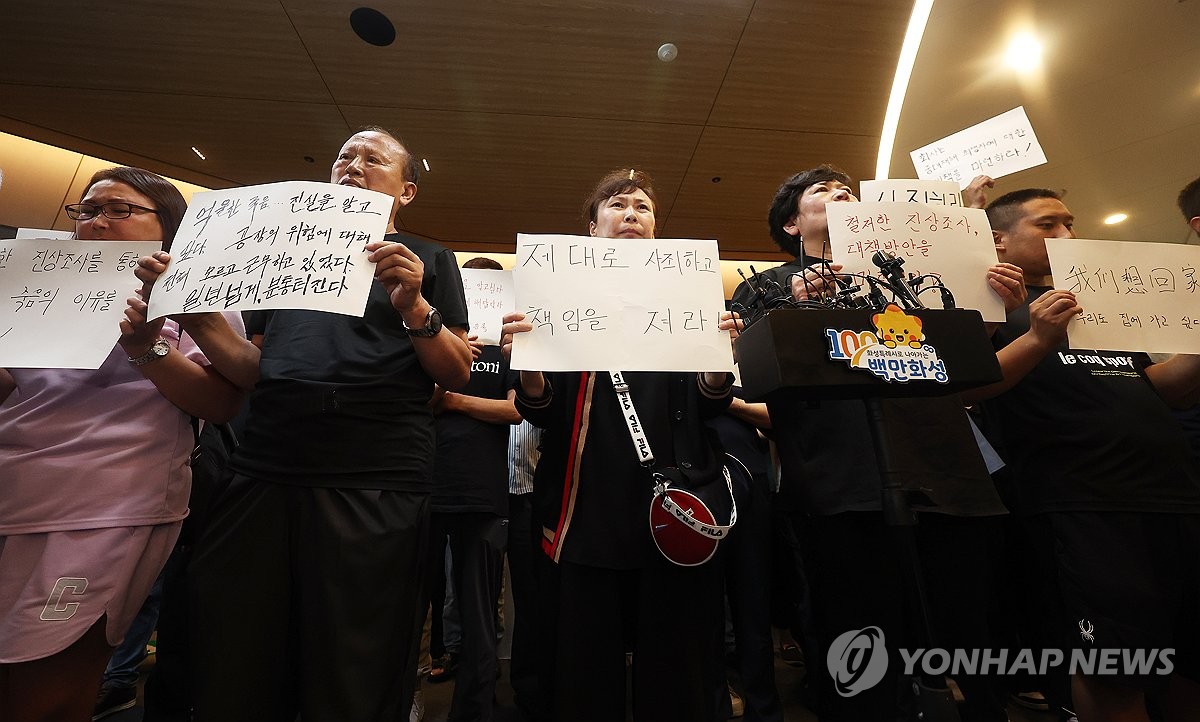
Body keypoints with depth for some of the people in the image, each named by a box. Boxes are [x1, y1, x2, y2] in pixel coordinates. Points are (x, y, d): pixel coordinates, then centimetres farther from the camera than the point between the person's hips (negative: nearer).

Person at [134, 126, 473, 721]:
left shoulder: (428, 261, 8)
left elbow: (458, 374, -2)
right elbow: (256, 371, 17)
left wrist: (414, 307, -16)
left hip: (374, 486, -4)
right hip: (262, 475, 5)